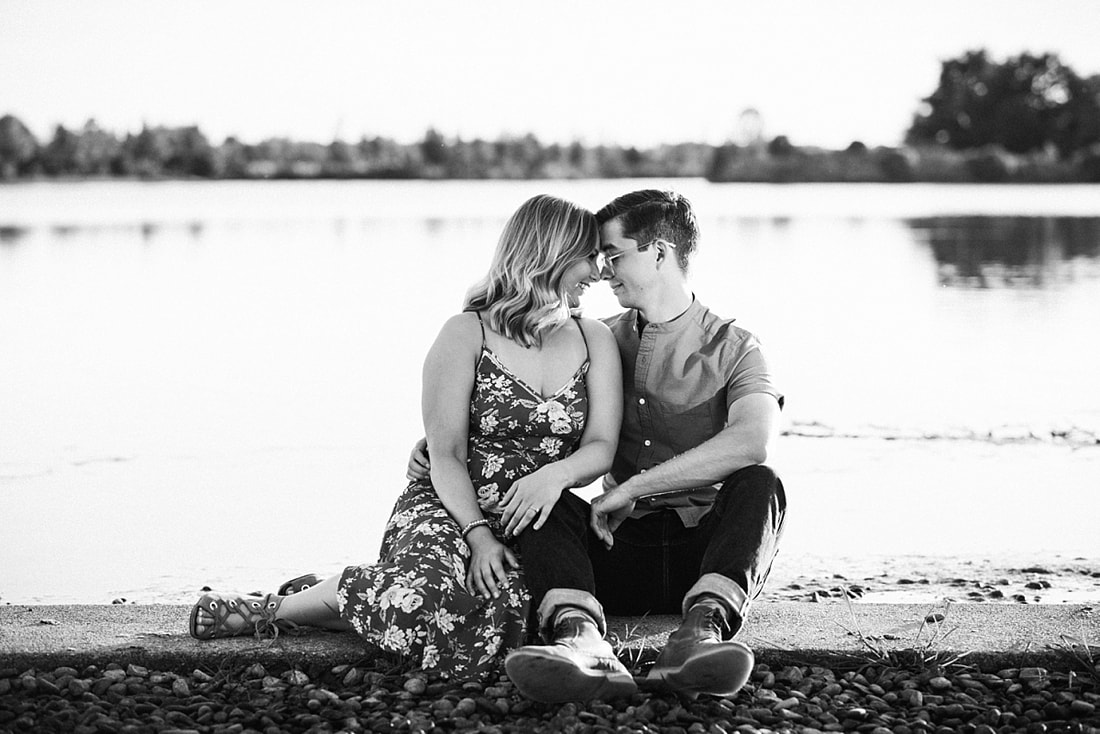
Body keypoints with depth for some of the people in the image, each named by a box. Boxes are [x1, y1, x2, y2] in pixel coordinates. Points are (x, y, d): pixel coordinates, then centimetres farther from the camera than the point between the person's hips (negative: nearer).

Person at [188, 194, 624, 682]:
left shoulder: (596, 341, 13)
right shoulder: (465, 336, 0)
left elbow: (600, 448, 3)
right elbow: (447, 457, -6)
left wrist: (554, 474, -20)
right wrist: (478, 534, -21)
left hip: (533, 521, 3)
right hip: (449, 509, -3)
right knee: (431, 593, -39)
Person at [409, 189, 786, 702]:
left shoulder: (733, 348, -1)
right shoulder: (603, 341, 15)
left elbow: (752, 442, -22)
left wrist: (630, 488, -25)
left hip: (705, 553, -3)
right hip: (622, 551, 3)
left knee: (760, 484, -31)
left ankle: (703, 629, -54)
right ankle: (580, 640, -50)